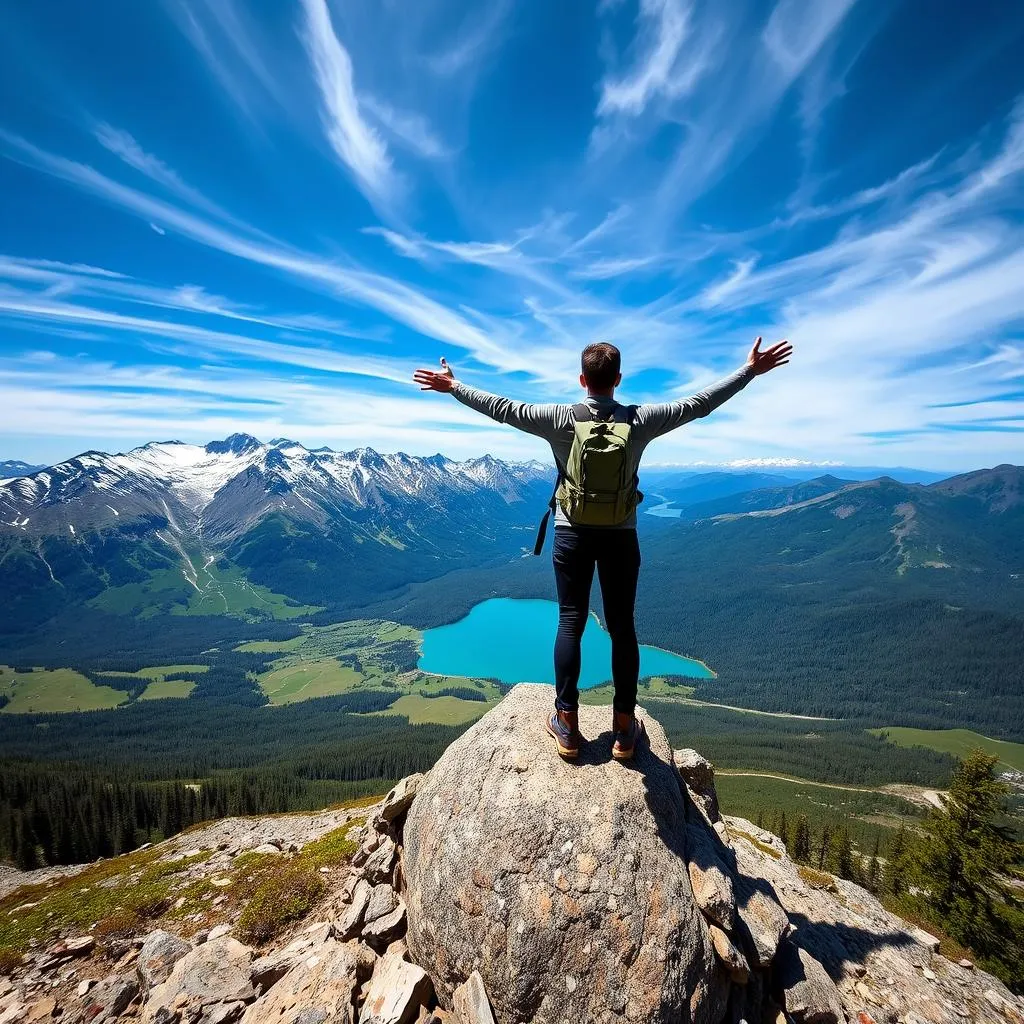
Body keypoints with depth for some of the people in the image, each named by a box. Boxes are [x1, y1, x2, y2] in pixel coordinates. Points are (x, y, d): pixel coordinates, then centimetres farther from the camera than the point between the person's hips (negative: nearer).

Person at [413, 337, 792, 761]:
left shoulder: (563, 419, -10)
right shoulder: (639, 420, -8)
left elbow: (504, 409, -5)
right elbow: (699, 403, -2)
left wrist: (453, 386, 6)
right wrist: (750, 370, 9)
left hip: (573, 534, 0)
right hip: (620, 536, 1)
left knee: (570, 623, 7)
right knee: (622, 627, 9)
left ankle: (567, 725, 13)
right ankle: (624, 729, 17)